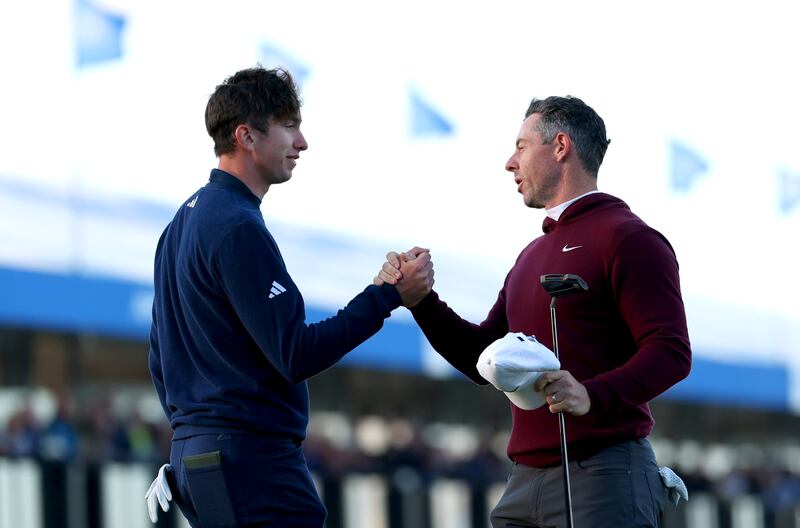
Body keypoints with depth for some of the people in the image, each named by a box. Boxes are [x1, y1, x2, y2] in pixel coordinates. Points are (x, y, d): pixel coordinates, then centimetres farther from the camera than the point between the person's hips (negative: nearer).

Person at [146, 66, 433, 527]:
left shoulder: (183, 222, 17)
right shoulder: (239, 228, -14)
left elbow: (161, 360, 22)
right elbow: (298, 355, -18)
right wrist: (388, 296, -13)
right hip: (252, 455, -10)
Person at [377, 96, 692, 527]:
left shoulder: (629, 239, -5)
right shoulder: (533, 255, 23)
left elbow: (670, 353, -15)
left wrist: (593, 396, -31)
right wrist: (419, 298, 9)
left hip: (602, 476, -8)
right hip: (526, 480, 8)